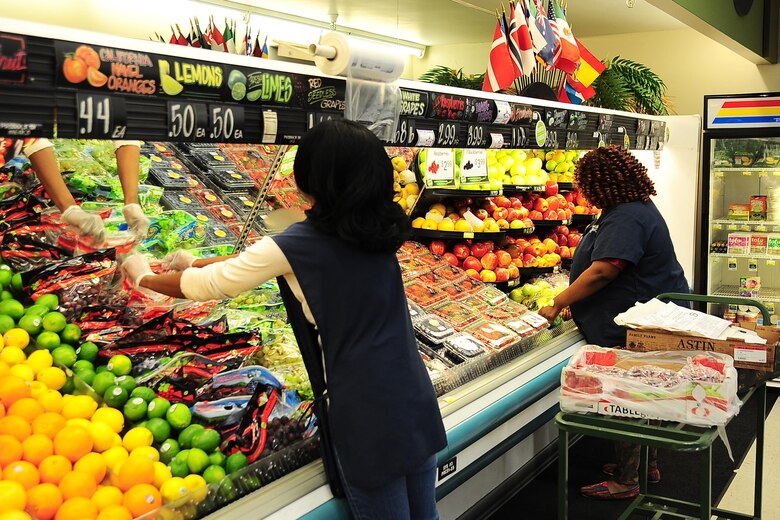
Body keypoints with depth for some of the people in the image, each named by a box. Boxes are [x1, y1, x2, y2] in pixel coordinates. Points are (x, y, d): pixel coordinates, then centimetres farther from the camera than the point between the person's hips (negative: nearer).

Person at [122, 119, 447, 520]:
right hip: (418, 401, 6)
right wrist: (196, 264, 23)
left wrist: (144, 277, 17)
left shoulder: (298, 245, -14)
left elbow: (208, 286, -2)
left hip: (368, 415, -6)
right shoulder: (377, 231, 5)